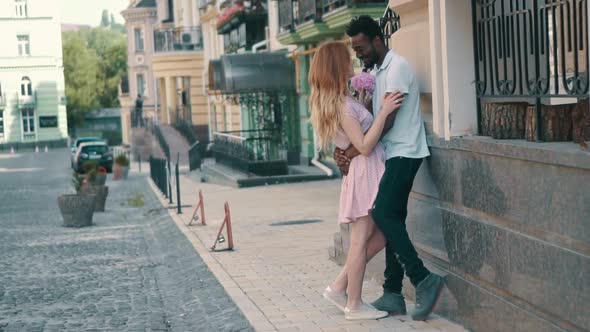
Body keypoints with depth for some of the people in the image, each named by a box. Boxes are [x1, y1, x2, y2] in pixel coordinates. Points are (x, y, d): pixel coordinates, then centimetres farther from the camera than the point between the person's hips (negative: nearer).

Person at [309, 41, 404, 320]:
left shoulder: (332, 101, 12)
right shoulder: (342, 103, -17)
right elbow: (364, 146, -20)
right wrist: (384, 111, -22)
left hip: (370, 172, 10)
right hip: (364, 172, -10)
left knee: (378, 236, 13)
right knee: (361, 240, -2)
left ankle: (339, 288, 17)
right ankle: (354, 305, 6)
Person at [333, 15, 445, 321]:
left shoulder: (397, 67, -13)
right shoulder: (377, 71, 16)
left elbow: (387, 120, -18)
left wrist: (352, 151, -17)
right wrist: (345, 148, 1)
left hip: (404, 153, -9)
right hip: (391, 154, 9)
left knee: (384, 214, -18)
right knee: (390, 219, 7)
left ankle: (423, 280, -13)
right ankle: (393, 295, 9)